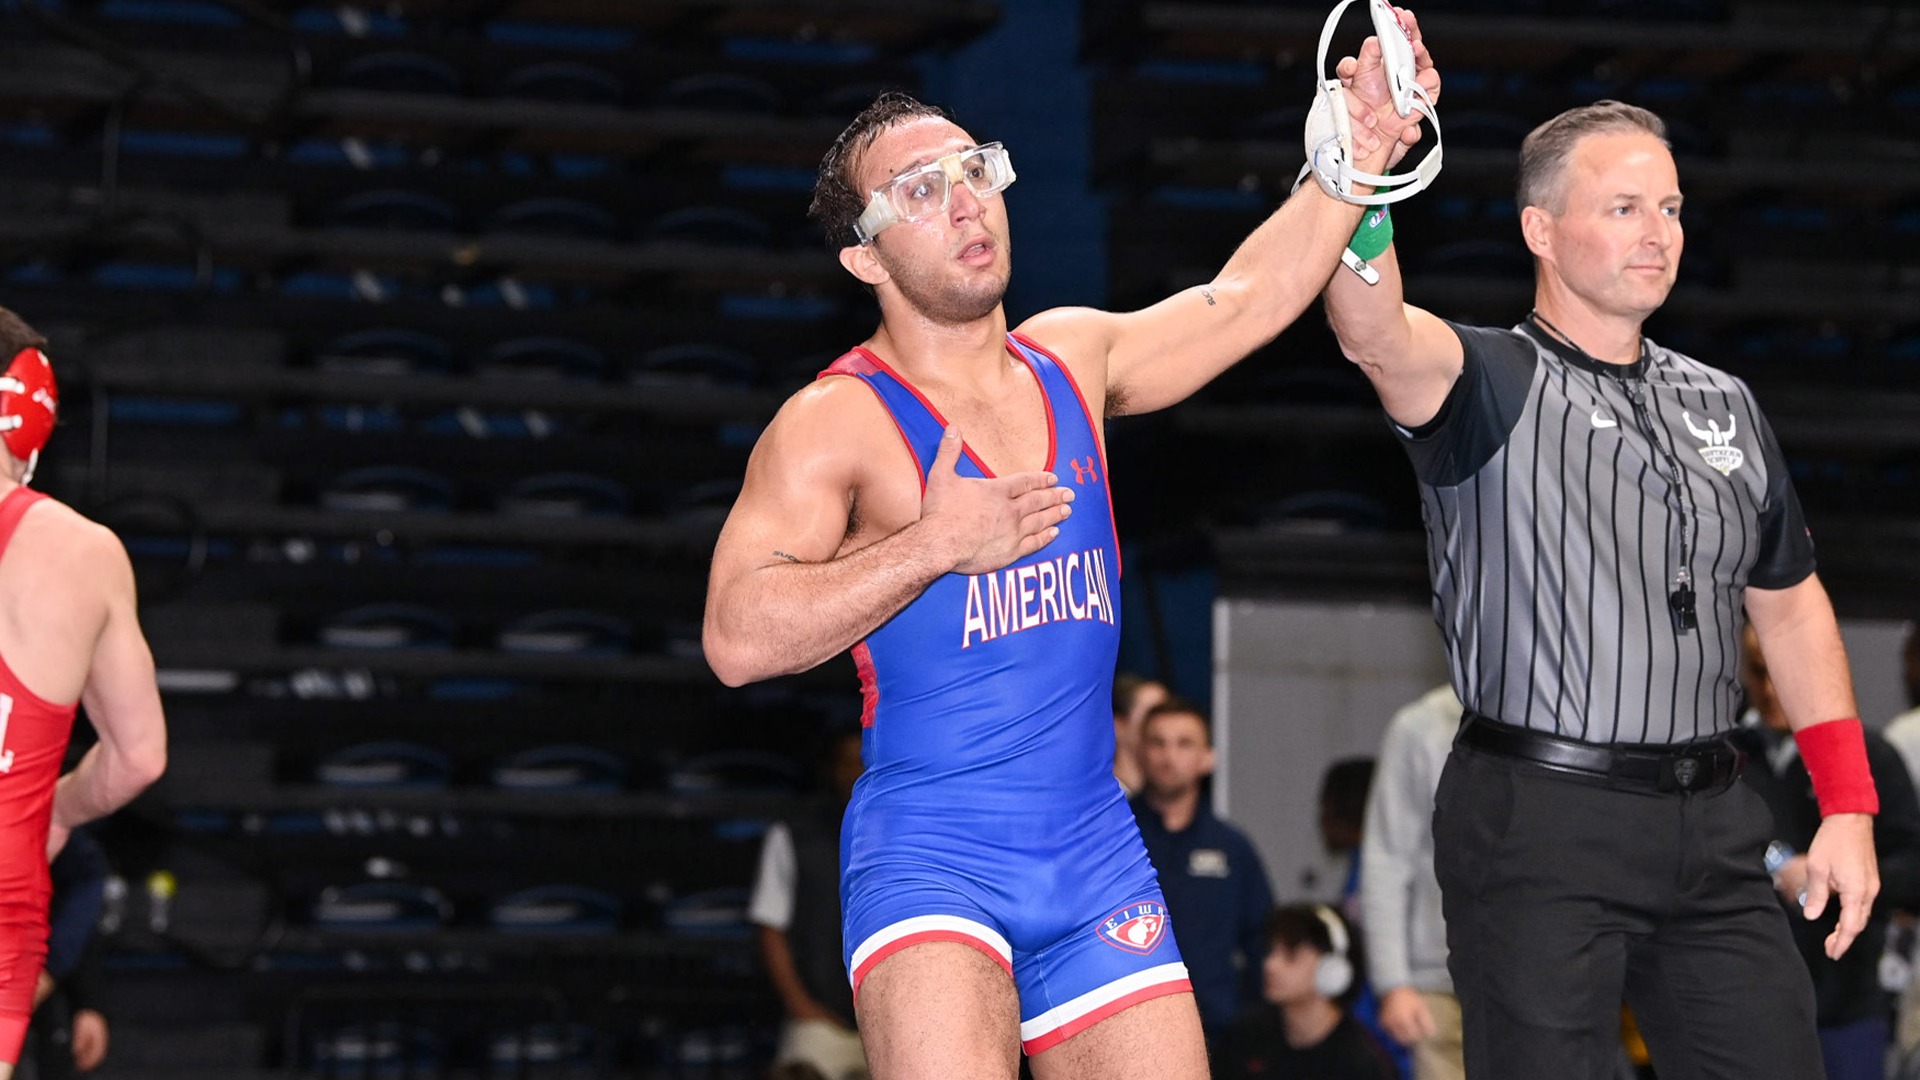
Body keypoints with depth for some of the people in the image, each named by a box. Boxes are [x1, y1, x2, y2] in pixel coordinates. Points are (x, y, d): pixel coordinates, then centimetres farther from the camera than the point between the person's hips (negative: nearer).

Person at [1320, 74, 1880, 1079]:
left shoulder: (1726, 407, 16)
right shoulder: (1490, 384, -2)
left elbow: (1790, 604, 23)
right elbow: (1375, 332, -25)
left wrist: (1848, 806, 14)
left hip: (1710, 826, 5)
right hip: (1539, 818, -5)